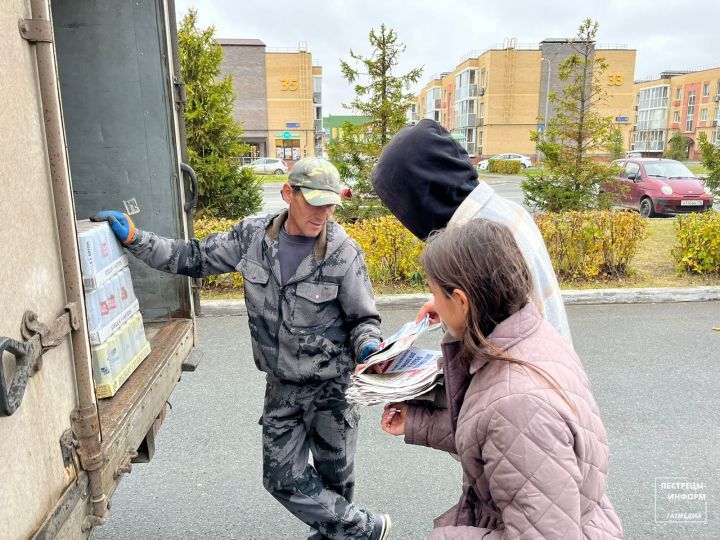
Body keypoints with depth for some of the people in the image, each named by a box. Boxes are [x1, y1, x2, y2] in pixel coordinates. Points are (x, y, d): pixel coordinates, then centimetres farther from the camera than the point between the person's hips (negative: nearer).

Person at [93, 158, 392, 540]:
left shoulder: (343, 252, -16)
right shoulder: (253, 235, -7)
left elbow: (363, 319, -6)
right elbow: (194, 259, 4)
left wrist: (368, 346, -28)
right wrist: (133, 238, -4)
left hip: (332, 385, -3)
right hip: (282, 385, 4)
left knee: (334, 479, 13)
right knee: (283, 479, 8)